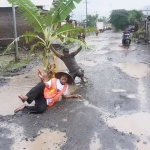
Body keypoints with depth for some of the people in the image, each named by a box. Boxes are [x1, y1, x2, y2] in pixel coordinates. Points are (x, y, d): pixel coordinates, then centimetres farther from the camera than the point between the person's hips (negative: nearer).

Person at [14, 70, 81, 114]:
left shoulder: (66, 86, 21)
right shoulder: (54, 80, 10)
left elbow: (64, 95, 28)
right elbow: (46, 85, -5)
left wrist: (73, 95, 19)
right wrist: (43, 79, -22)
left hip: (46, 101, 2)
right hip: (42, 94, -2)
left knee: (41, 109, -36)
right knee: (41, 85, -39)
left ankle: (24, 107, -22)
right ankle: (26, 97, -52)